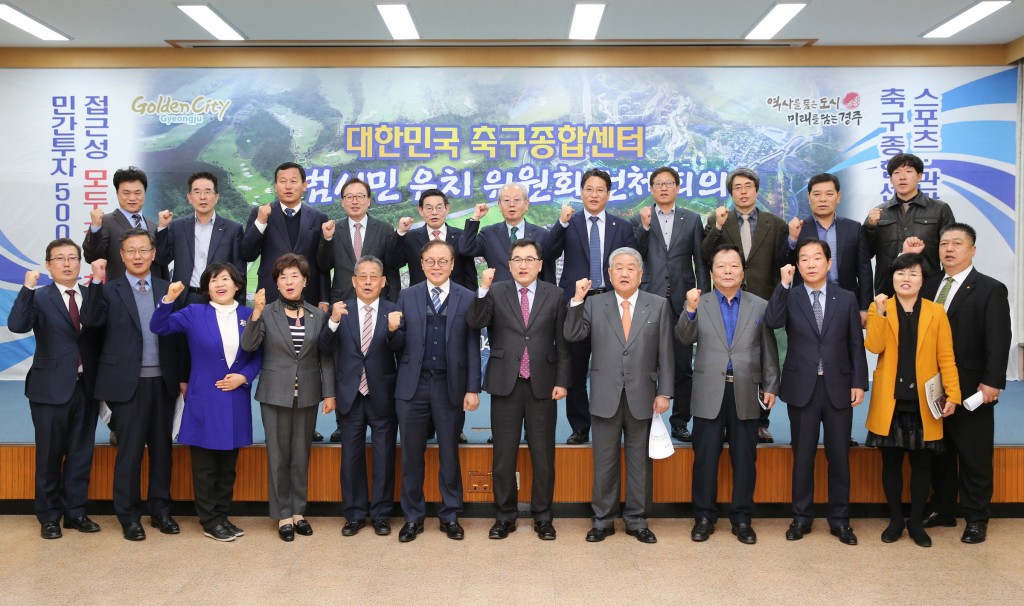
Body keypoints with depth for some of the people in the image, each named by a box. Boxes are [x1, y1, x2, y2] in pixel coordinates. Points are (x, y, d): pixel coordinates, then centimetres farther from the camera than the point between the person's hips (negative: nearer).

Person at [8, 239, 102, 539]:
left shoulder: (93, 295, 7)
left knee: (81, 454, 10)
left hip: (86, 386, 3)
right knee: (49, 455, 7)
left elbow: (101, 333, -4)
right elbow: (16, 325, -19)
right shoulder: (39, 297, -3)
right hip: (51, 388, -3)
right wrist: (27, 288, -28)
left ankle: (75, 511, 23)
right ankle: (49, 516, 20)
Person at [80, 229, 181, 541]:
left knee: (162, 447, 10)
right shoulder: (110, 291, 2)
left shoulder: (167, 289, 8)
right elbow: (91, 320, -15)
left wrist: (183, 376, 1)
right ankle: (129, 516, 16)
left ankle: (160, 510, 22)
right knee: (130, 449, 3)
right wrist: (96, 283, -24)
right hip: (128, 382, -3)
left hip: (163, 380, 3)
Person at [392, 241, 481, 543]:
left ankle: (450, 516, 24)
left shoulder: (467, 299, 2)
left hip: (450, 387, -1)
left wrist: (473, 389, -5)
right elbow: (400, 342, 4)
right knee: (411, 455, 8)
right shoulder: (407, 296, 6)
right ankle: (413, 517, 22)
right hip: (413, 385, 1)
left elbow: (472, 347, 0)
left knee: (449, 454, 10)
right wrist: (393, 329, -18)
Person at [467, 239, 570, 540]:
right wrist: (483, 289, -24)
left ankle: (542, 517, 20)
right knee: (503, 456, 7)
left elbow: (562, 342, 4)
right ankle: (504, 516, 20)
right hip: (505, 383, 0)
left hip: (542, 385, 0)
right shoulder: (496, 293, 4)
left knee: (543, 456, 7)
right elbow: (475, 322, -12)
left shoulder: (553, 295, 4)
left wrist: (561, 381, -1)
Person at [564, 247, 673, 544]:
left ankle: (637, 521, 23)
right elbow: (572, 335, -2)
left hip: (642, 397, 0)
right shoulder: (594, 304, 5)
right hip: (605, 397, 0)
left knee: (640, 462, 10)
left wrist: (664, 392, -3)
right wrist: (577, 300, -12)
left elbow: (665, 352, 2)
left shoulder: (658, 305, 4)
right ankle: (603, 520, 21)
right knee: (604, 462, 9)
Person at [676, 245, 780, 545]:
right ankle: (704, 517, 17)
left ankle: (742, 518, 19)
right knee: (705, 458, 5)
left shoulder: (760, 305, 7)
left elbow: (769, 351, 8)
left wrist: (771, 386, 3)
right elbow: (685, 338, -9)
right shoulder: (698, 304, 4)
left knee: (744, 459, 7)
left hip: (745, 394, 1)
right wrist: (690, 310, -24)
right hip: (709, 394, -1)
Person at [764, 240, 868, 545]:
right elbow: (772, 321, -20)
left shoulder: (847, 298, 5)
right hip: (802, 388, -1)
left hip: (838, 388, 1)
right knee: (803, 456, 8)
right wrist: (784, 284, -20)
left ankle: (839, 519, 21)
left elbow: (856, 344, 4)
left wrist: (858, 382, -2)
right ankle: (801, 517, 20)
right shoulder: (789, 297, 1)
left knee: (839, 456, 8)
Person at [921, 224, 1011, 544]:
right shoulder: (929, 284, 11)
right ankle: (942, 509, 26)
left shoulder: (991, 289, -4)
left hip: (971, 388, -4)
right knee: (938, 452, 13)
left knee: (974, 456, 6)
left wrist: (992, 382, -19)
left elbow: (998, 341, -9)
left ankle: (976, 518, 17)